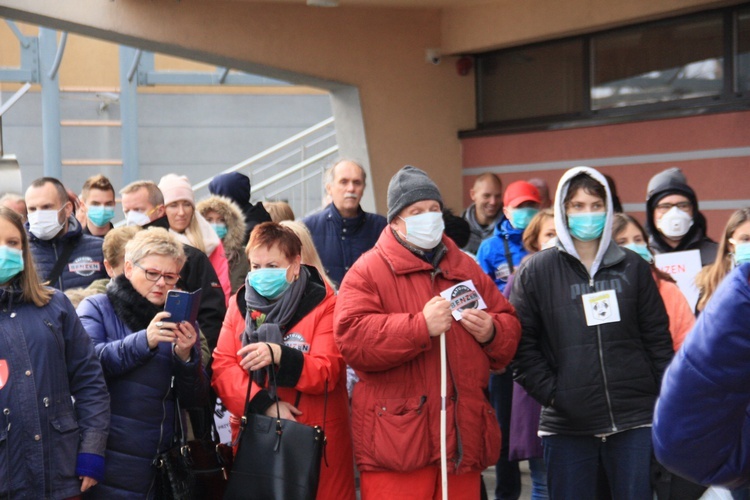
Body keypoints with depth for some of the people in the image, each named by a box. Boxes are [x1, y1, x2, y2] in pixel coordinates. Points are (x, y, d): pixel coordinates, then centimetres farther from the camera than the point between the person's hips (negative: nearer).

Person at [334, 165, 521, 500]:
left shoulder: (467, 269, 18)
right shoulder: (368, 271, 0)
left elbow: (510, 329, 20)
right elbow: (352, 339, -14)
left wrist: (491, 332, -4)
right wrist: (421, 327, -20)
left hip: (462, 439, 5)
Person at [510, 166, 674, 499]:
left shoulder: (632, 267, 8)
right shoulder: (537, 271, 2)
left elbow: (657, 337, 9)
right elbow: (521, 341, -1)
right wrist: (549, 392, -10)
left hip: (634, 421, 1)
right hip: (567, 426, -1)